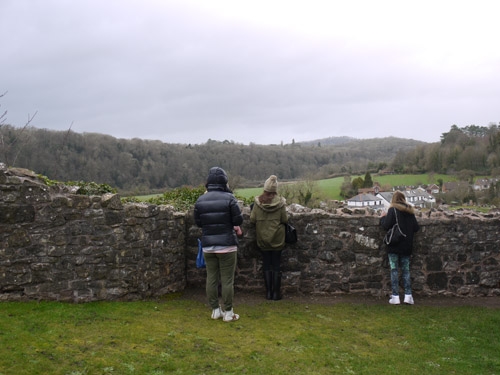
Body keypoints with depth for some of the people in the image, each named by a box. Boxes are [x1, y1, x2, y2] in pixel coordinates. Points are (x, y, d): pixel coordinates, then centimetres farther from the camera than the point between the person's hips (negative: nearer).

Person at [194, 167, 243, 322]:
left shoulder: (201, 200, 0)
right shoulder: (229, 198, -12)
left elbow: (198, 222, 5)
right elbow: (238, 220, -11)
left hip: (208, 245, 4)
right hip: (227, 245, -4)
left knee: (211, 278, 13)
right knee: (227, 280, 4)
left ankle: (215, 310, 20)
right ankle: (227, 313, 10)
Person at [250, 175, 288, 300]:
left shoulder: (258, 201, -8)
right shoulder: (280, 202, -11)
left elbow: (252, 219, -6)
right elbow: (285, 219, -7)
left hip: (263, 239, 1)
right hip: (277, 239, -1)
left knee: (266, 265, 10)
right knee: (276, 266, 7)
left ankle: (268, 292, 13)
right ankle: (276, 293, 10)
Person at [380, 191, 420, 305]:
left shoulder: (393, 210, -9)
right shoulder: (410, 211, 6)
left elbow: (386, 225, -15)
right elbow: (416, 228, 7)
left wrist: (383, 218, 4)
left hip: (394, 246, -4)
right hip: (407, 247, 4)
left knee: (394, 270, 0)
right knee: (406, 270, 11)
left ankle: (395, 296, -1)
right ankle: (408, 295, 6)